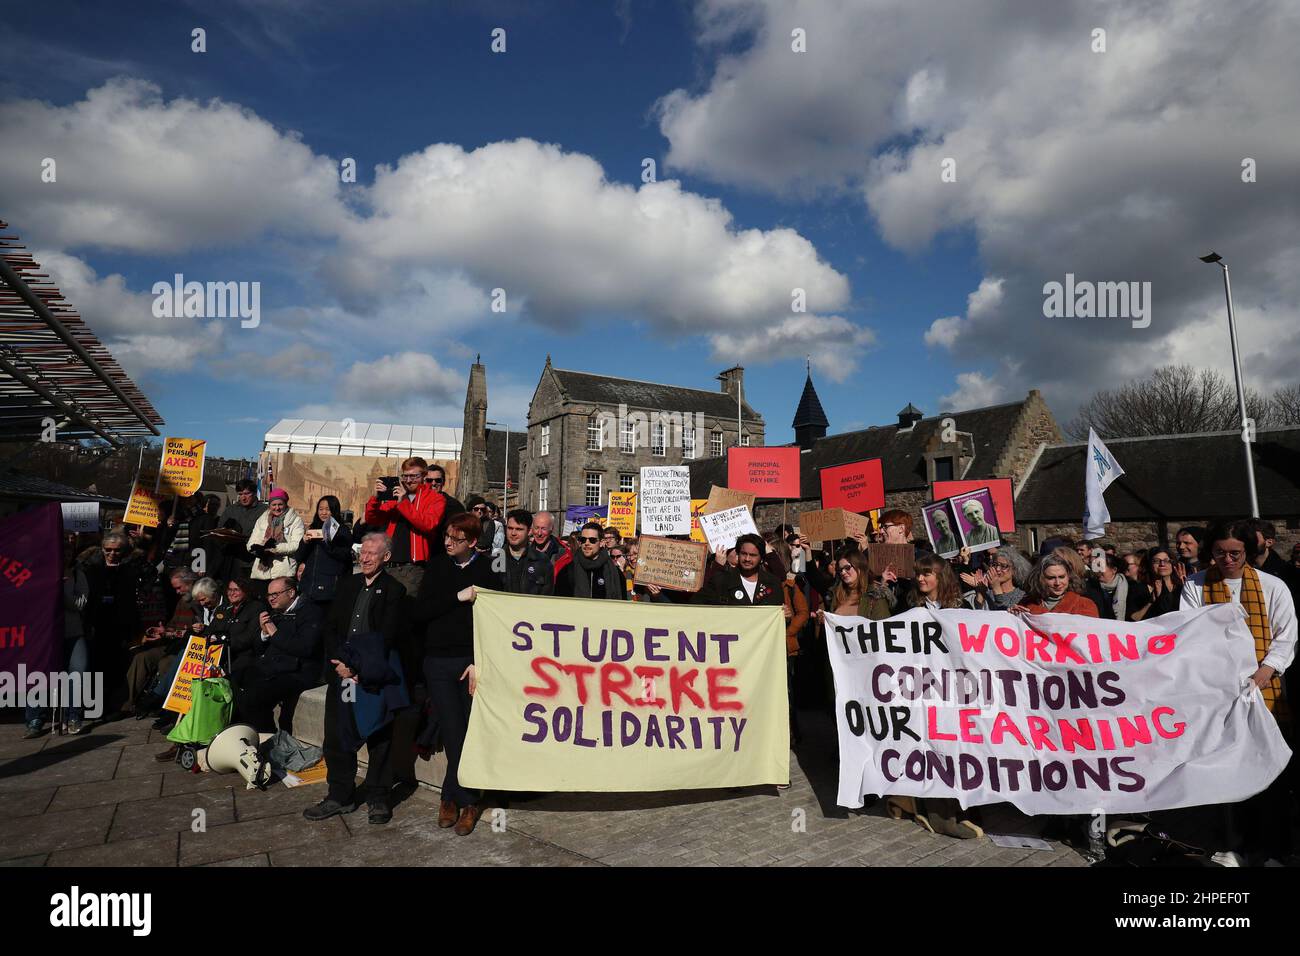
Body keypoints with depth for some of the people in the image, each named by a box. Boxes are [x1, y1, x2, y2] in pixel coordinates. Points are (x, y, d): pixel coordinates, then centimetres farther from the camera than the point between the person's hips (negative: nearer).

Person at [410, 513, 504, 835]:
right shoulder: (438, 569, 8)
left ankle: (452, 797, 20)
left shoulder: (488, 570, -1)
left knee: (471, 734, 2)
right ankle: (466, 800, 18)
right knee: (453, 736, 2)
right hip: (438, 662, 2)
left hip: (473, 663, -2)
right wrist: (457, 597, -10)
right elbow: (417, 612, 0)